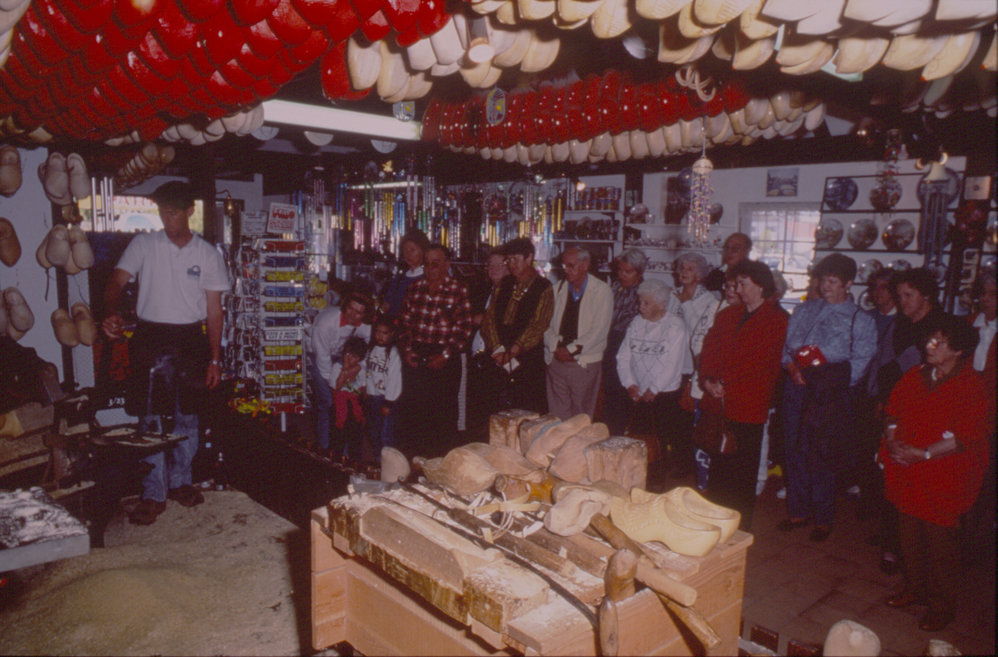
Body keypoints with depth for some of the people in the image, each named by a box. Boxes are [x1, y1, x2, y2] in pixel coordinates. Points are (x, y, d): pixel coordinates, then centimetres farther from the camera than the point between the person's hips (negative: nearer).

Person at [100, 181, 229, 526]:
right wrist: (112, 314, -29)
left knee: (187, 417, 9)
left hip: (190, 339, 1)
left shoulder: (208, 254, 4)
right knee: (150, 419, -1)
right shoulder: (143, 245, 3)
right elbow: (116, 281, -6)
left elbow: (214, 310, 5)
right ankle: (154, 494, 8)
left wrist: (214, 359, 2)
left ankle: (180, 481, 26)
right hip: (150, 338, -1)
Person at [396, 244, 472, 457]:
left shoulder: (459, 290, -4)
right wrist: (406, 348, 0)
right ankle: (411, 458, 20)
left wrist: (445, 356, -13)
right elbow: (404, 321, 12)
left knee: (444, 413, 3)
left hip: (444, 361, -4)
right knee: (410, 408, 6)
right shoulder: (415, 288, 9)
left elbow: (463, 329, -7)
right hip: (415, 358, 4)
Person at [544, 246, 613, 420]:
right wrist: (557, 347, -8)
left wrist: (571, 350, -13)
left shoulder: (602, 291, -2)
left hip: (585, 363, -3)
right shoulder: (558, 289, 11)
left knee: (581, 417, 1)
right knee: (556, 414, 4)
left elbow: (599, 330, -9)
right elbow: (546, 323, 8)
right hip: (556, 360, 3)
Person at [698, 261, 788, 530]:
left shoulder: (777, 320, -3)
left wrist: (725, 383, -12)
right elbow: (709, 349, 11)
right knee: (717, 466, 12)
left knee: (743, 470, 4)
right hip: (717, 403, 5)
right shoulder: (726, 315, 17)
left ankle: (740, 527, 18)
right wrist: (707, 380, -5)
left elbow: (760, 360, -11)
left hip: (748, 407, -5)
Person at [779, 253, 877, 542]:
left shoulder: (861, 321, 2)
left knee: (822, 458, 2)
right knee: (795, 451, 10)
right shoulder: (803, 311, 14)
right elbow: (787, 347, 13)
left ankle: (823, 518, 20)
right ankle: (798, 511, 26)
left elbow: (857, 366, -4)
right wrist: (792, 367, -7)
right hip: (797, 390, 4)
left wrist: (823, 373, -14)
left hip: (830, 394, -4)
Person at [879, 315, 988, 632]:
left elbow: (964, 436, -16)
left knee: (939, 540, 3)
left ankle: (941, 605, 20)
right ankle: (915, 589, 32)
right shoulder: (914, 377, 8)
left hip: (942, 478, -5)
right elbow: (894, 412, 11)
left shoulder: (971, 387, -10)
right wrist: (892, 441, -7)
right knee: (909, 533, 14)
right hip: (905, 472, 5)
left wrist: (922, 454, -20)